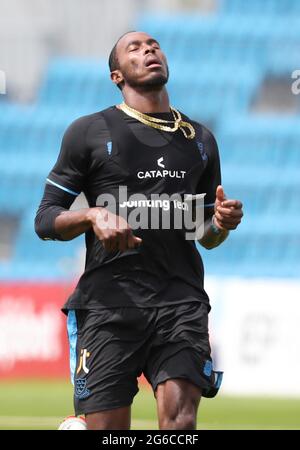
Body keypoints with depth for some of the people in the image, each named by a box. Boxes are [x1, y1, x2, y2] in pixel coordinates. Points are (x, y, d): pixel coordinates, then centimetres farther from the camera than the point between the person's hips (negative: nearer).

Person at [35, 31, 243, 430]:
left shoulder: (200, 139, 20)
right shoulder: (89, 132, 8)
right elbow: (45, 220, 7)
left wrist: (220, 225, 3)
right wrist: (94, 215, -13)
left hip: (182, 301, 2)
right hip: (109, 302, -2)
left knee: (180, 419, -17)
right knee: (107, 428, -6)